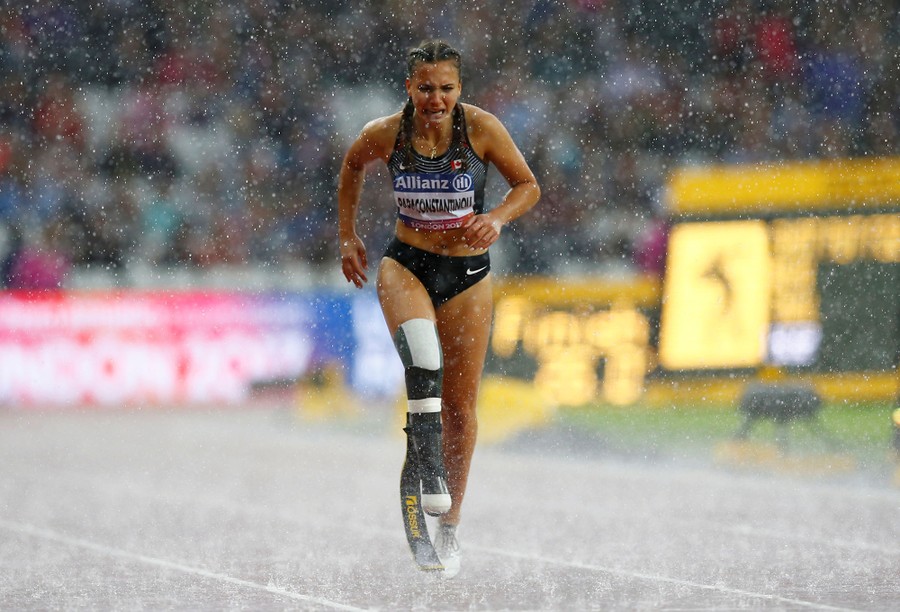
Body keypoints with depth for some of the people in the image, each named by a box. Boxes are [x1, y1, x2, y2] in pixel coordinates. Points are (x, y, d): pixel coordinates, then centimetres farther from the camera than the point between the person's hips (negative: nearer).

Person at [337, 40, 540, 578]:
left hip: (467, 274, 1)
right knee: (422, 356, -35)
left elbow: (528, 185, -4)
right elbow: (353, 167, 11)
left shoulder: (481, 128, -14)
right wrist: (348, 236, 12)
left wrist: (498, 217, -23)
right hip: (406, 265, -1)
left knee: (459, 404, 6)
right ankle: (429, 471, -36)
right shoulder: (386, 134, -11)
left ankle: (451, 527, 20)